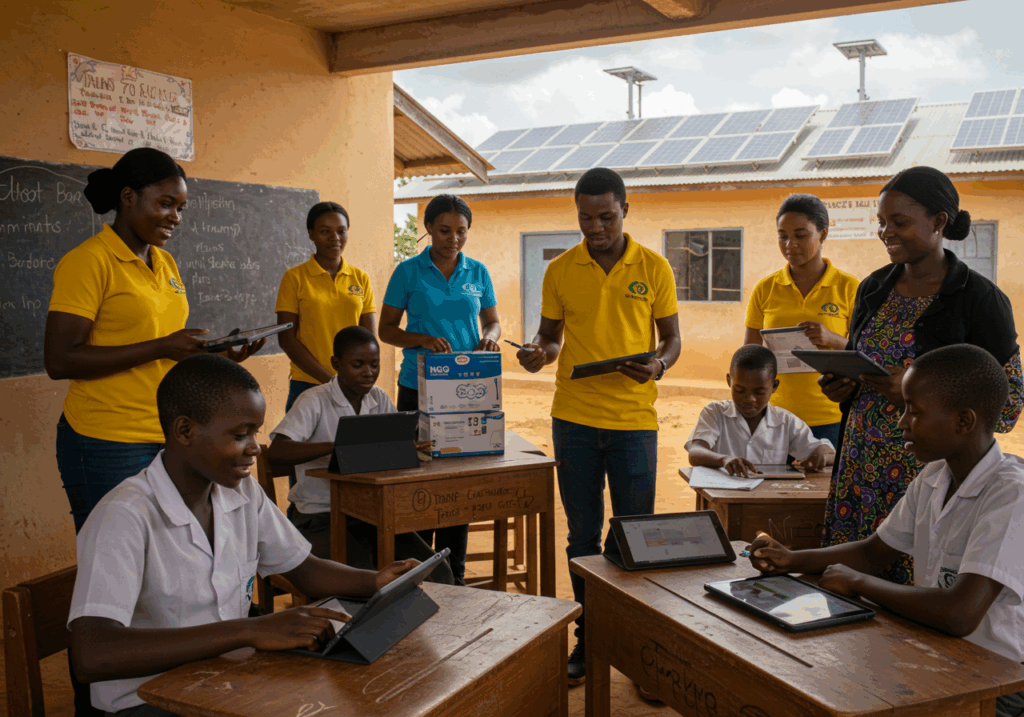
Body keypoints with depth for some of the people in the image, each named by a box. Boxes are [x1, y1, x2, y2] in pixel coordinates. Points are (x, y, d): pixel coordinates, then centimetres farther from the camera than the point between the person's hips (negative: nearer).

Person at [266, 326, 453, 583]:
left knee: (438, 574, -13)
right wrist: (336, 447, -37)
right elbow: (276, 451, -23)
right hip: (320, 518, -5)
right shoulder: (315, 401, -9)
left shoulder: (380, 400, 10)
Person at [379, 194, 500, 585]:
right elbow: (386, 329, 3)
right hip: (419, 388, -2)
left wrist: (489, 337, -8)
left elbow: (493, 321, 16)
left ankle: (454, 574, 16)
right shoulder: (408, 271, 1)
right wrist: (423, 340, -16)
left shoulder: (478, 273, 9)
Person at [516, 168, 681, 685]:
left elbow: (671, 337, 8)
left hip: (634, 416, -1)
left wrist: (658, 365, -13)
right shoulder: (560, 270, 5)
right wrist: (539, 352, -10)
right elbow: (550, 336, 12)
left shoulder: (654, 268, 2)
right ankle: (590, 637, 24)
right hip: (574, 415, 1)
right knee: (583, 531, 9)